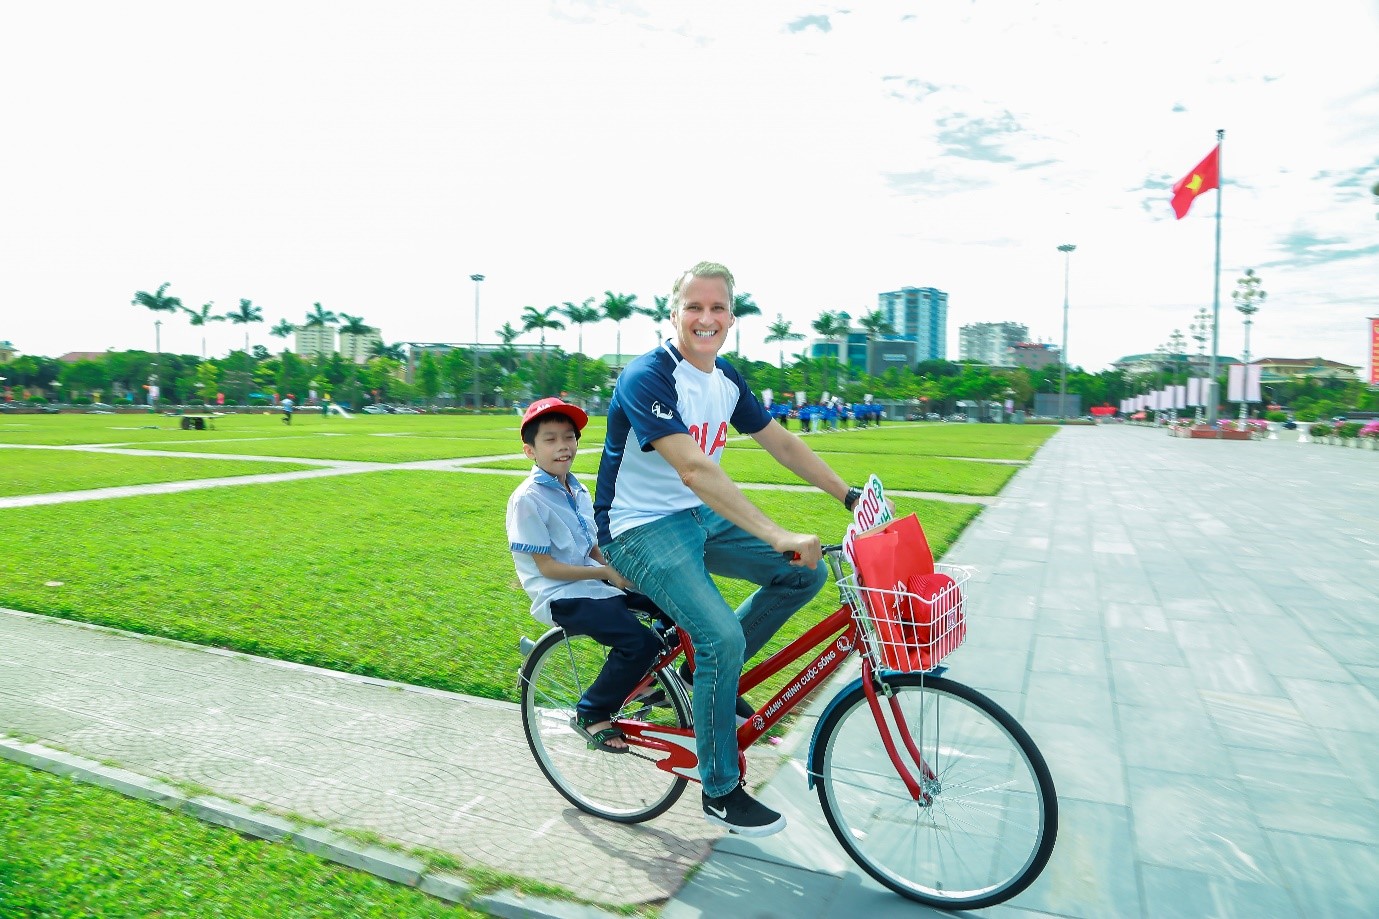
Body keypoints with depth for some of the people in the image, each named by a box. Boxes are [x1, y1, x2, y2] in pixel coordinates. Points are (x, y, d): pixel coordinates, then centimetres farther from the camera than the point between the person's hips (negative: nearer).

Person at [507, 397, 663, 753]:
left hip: (593, 581, 8)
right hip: (561, 597, -8)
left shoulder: (577, 491, 11)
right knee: (641, 642, -26)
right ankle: (591, 714, -4)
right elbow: (547, 567, -15)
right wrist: (607, 573, -16)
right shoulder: (528, 499, -14)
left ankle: (646, 680, 16)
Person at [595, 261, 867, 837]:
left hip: (701, 517, 8)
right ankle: (720, 791, -1)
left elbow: (781, 443, 9)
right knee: (723, 637, -23)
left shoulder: (726, 379, 4)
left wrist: (850, 494, 2)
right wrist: (778, 536, -40)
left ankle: (709, 668, 13)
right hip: (640, 528, -8)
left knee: (805, 573, -3)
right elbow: (694, 470, -34)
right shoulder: (648, 377, -22)